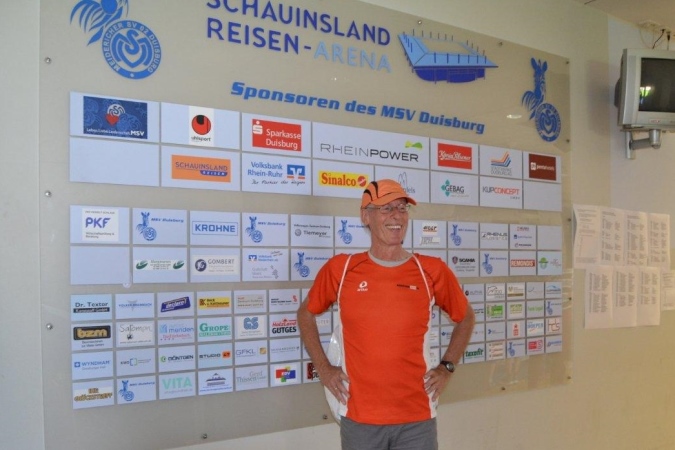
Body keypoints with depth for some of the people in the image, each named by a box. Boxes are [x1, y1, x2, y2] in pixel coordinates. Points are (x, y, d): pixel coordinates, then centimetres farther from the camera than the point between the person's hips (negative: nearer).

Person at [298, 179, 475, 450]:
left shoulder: (432, 270, -3)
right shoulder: (340, 269, -3)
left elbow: (465, 318, 13)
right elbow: (306, 313, 12)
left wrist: (446, 368, 5)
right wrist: (322, 368, 4)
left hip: (417, 419, 0)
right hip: (359, 418, 0)